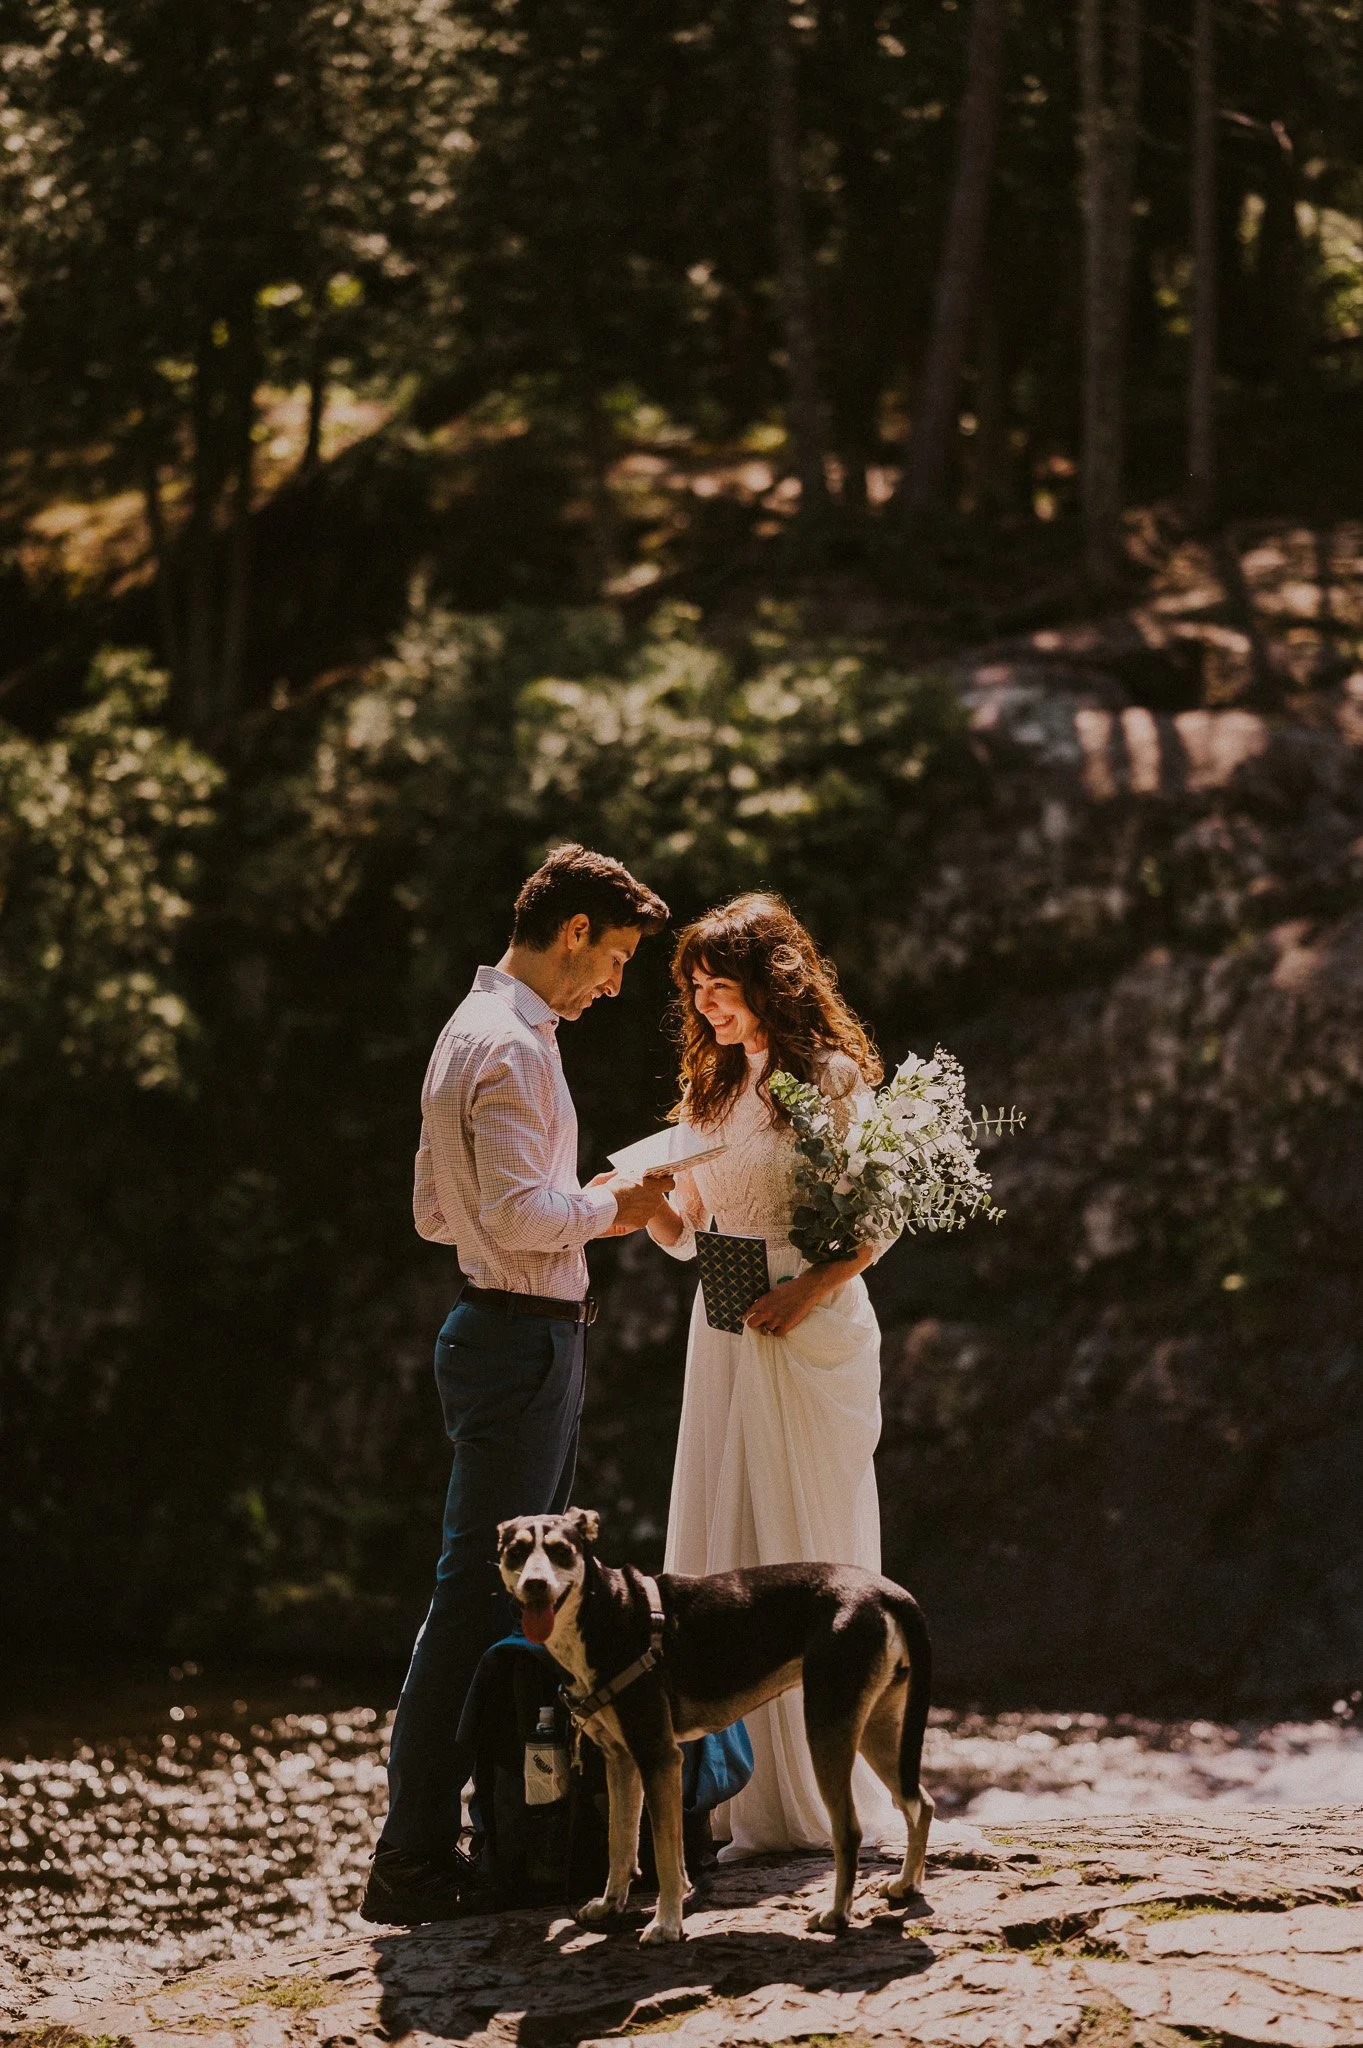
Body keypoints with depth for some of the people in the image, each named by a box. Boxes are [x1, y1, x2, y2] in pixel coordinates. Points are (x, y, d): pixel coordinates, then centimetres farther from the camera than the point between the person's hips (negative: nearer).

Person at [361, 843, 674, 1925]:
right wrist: (608, 1207, -7)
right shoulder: (511, 1045, -15)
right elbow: (521, 1213, -24)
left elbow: (435, 1211, 21)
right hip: (522, 1339, -11)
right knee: (479, 1596, -9)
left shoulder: (476, 1031, 18)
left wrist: (587, 1206, 16)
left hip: (518, 1338, 11)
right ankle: (413, 1863, -8)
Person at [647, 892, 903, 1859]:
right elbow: (686, 1232, 16)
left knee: (807, 1554, -4)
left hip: (809, 1334, -7)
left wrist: (807, 1289, -20)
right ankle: (752, 1804, 6)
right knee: (724, 1558, 3)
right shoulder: (714, 1091, 16)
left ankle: (834, 1803, 3)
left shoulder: (831, 1076, -4)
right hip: (723, 1336, 7)